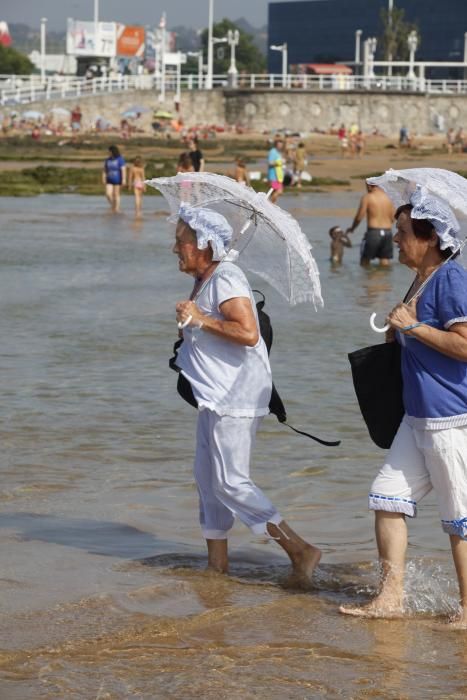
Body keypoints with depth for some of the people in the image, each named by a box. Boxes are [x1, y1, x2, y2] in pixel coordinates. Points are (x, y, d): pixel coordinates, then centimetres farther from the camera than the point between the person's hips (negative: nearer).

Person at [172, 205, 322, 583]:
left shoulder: (226, 279, -17)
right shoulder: (204, 281, 15)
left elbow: (248, 333, -29)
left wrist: (200, 319, -23)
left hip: (235, 399, -11)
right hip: (217, 397, 11)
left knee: (231, 483, -12)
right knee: (208, 478, 14)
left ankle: (300, 550, -10)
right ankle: (217, 562, 22)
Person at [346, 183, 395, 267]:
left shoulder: (367, 197, -5)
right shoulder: (387, 197, 9)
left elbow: (359, 217, -6)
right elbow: (392, 218, 10)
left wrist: (352, 228, 11)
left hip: (373, 232, -5)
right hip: (388, 231, 5)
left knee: (364, 262, 5)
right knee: (385, 263, 7)